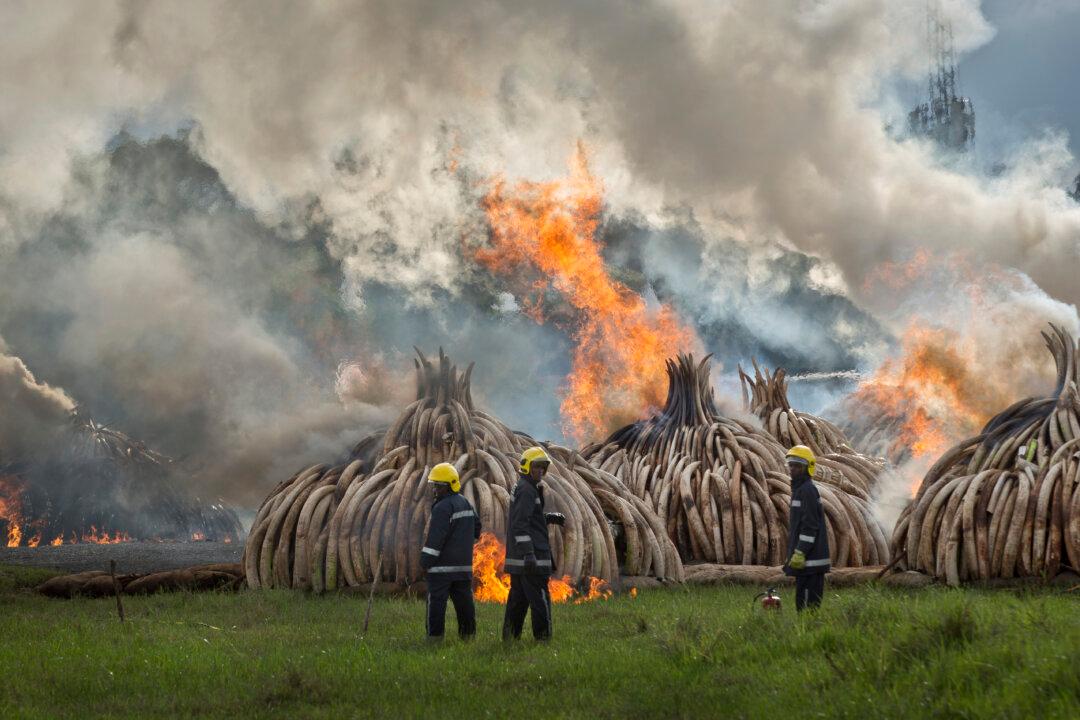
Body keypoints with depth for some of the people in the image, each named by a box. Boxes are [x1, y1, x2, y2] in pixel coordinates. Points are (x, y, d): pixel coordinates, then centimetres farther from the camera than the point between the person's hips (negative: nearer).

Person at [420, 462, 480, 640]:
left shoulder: (443, 507, -14)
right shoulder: (466, 503, 14)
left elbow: (436, 537, -19)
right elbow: (476, 528, 22)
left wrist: (426, 559, -15)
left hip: (442, 564, -8)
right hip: (463, 563, 8)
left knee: (436, 600, -4)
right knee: (463, 599, 10)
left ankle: (434, 636, -5)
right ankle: (468, 633, 13)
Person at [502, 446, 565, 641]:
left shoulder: (521, 488, 18)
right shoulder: (526, 490, -12)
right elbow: (520, 525, -21)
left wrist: (549, 517, 14)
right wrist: (529, 554, -27)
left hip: (518, 558, 10)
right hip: (530, 558, -10)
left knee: (518, 598, 11)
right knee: (540, 598, -9)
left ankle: (510, 637, 13)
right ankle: (543, 636, -10)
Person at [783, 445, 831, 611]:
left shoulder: (808, 490, -13)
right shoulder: (800, 489, 19)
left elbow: (809, 526, -20)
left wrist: (800, 553, -22)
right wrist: (794, 554, 27)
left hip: (808, 560, -10)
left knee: (806, 604, -11)